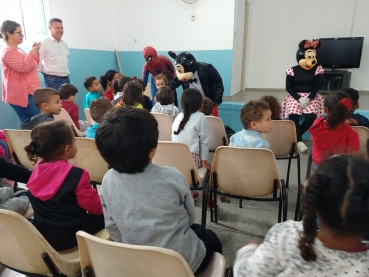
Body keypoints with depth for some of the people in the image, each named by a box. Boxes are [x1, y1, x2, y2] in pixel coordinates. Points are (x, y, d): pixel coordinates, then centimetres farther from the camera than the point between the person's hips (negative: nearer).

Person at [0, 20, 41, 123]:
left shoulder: (17, 49, 19)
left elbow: (32, 65, 24)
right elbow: (23, 67, -22)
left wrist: (35, 52, 10)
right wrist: (32, 52, -13)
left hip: (27, 93, 10)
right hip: (22, 95, -10)